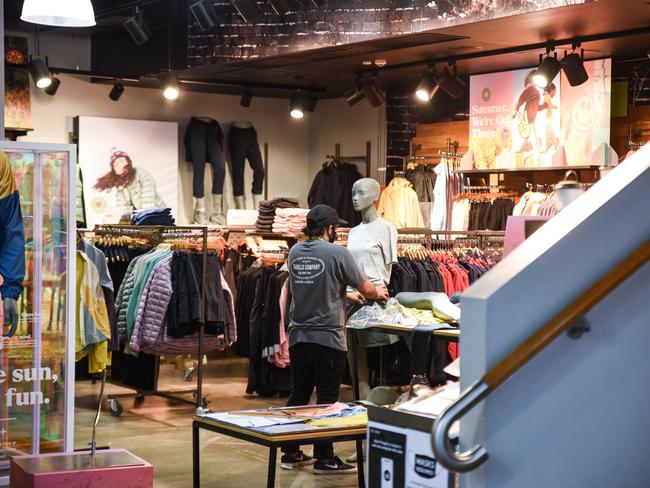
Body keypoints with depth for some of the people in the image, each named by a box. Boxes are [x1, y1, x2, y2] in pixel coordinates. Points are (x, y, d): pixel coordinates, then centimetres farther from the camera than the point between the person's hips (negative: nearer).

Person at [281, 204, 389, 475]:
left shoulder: (295, 252, 6)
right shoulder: (337, 253, -12)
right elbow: (367, 291, -4)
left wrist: (346, 294, 29)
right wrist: (379, 292, 18)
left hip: (298, 337, 6)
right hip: (327, 338, -6)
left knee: (298, 396, 13)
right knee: (327, 399, 2)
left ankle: (291, 453, 20)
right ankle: (324, 458, 8)